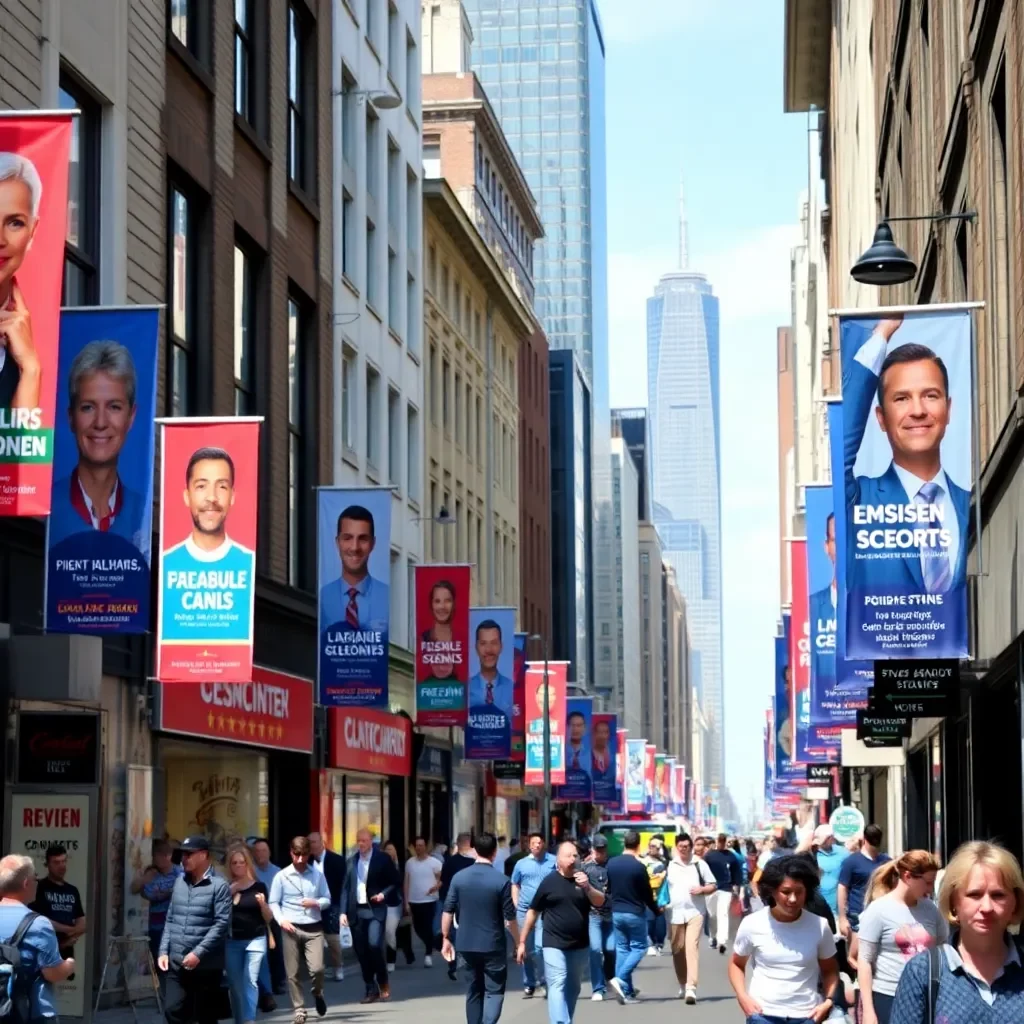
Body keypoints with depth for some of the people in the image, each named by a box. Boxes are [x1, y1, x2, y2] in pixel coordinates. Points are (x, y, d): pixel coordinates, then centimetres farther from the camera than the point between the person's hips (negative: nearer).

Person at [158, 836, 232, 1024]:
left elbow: (222, 924, -15)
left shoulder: (218, 885, -8)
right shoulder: (180, 881, 11)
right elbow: (170, 919, 15)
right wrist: (164, 951, 5)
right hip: (177, 964, 5)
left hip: (206, 965, -5)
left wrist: (198, 953, -20)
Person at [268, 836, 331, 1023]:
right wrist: (281, 920, -14)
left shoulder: (318, 874, 5)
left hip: (314, 929, 0)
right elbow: (273, 903, 2)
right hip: (291, 929, 0)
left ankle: (318, 993, 21)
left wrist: (316, 903, -11)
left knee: (317, 968, -11)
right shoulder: (281, 876, 1)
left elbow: (327, 900, 10)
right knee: (293, 973, 1)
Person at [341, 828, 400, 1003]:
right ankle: (371, 990, 12)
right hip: (356, 911, 4)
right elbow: (346, 887, 10)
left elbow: (397, 882, 4)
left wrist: (384, 894, -12)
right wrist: (344, 911, 3)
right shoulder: (351, 861, 10)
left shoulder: (383, 859, 0)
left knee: (374, 945, -18)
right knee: (361, 951, 3)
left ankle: (383, 983, 2)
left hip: (375, 910, -4)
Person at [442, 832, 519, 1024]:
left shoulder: (459, 877, -1)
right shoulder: (501, 881, -10)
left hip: (466, 945, 3)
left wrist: (446, 939, 11)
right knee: (494, 992, 3)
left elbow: (447, 911, 1)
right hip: (493, 946, -3)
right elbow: (510, 917, -7)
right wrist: (519, 942, 5)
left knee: (473, 992, 15)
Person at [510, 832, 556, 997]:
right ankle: (529, 984, 20)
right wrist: (515, 904, 5)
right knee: (527, 949, 9)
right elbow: (515, 885, 16)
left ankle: (544, 980, 2)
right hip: (524, 910, 3)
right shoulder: (521, 864, 9)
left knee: (540, 947, -15)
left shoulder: (554, 862, 2)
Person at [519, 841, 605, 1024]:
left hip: (580, 946, 4)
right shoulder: (549, 881, -4)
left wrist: (587, 887, -25)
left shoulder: (584, 878, 4)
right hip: (554, 945, -4)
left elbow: (600, 902, -5)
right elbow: (533, 912, 3)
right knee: (558, 987, -14)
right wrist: (522, 942, 3)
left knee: (573, 988, 13)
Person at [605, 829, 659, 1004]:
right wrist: (656, 910, 8)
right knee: (638, 947, 5)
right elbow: (647, 893, -7)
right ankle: (620, 979, -15)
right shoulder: (639, 866, -15)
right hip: (635, 913, -5)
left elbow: (609, 889, 10)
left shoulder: (611, 863, 1)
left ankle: (626, 991, 7)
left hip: (616, 912, 5)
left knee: (622, 948, 10)